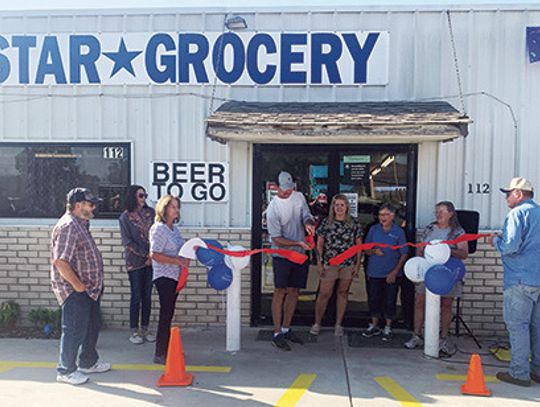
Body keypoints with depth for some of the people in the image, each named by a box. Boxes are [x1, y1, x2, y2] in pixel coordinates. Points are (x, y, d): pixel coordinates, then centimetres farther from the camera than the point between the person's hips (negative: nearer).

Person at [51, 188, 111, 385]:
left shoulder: (81, 224, 12)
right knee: (74, 330, 1)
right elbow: (59, 261, -27)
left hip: (88, 288, 10)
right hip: (74, 290, -10)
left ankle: (88, 362, 35)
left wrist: (90, 284, 15)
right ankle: (66, 371, 16)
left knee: (92, 325, 19)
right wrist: (77, 285, -20)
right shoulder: (68, 226, -21)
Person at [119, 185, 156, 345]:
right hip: (135, 261, -3)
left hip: (151, 260, 3)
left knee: (147, 295, 8)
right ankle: (134, 332, 12)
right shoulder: (125, 217, -3)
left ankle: (145, 329, 19)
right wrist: (145, 254, -11)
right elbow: (127, 242, -7)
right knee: (136, 296, 1)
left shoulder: (150, 212, 7)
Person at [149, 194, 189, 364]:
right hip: (164, 277, -8)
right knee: (166, 314, -4)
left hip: (174, 276, 8)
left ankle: (167, 349, 25)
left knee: (169, 314, 14)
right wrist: (177, 260, -22)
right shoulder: (159, 229, -13)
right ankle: (159, 354, 4)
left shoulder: (174, 229, 11)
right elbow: (155, 255, -20)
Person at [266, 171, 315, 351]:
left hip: (300, 254, 6)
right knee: (280, 292, -2)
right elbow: (277, 239, -16)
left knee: (293, 291, 11)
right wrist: (298, 243, -24)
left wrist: (308, 223, -21)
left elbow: (306, 216, 3)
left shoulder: (299, 196, 0)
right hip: (282, 255, -6)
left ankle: (286, 329, 23)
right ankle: (277, 334, 4)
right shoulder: (273, 209, -17)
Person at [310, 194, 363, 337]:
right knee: (324, 293, 0)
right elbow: (319, 245, 3)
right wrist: (319, 263, -3)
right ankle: (317, 323, 15)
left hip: (348, 264, 1)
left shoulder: (354, 224, 4)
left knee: (343, 293, 9)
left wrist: (358, 264, 1)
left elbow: (359, 245, 7)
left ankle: (338, 324, 21)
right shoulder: (326, 222, 1)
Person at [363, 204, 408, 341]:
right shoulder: (374, 229, 3)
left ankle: (387, 329, 22)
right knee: (373, 299, 10)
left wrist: (395, 272, -10)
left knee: (389, 301, 6)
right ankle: (374, 326, 27)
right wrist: (373, 251, -13)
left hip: (391, 274, -2)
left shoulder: (399, 232, -4)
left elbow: (404, 254, -3)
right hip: (374, 272, 2)